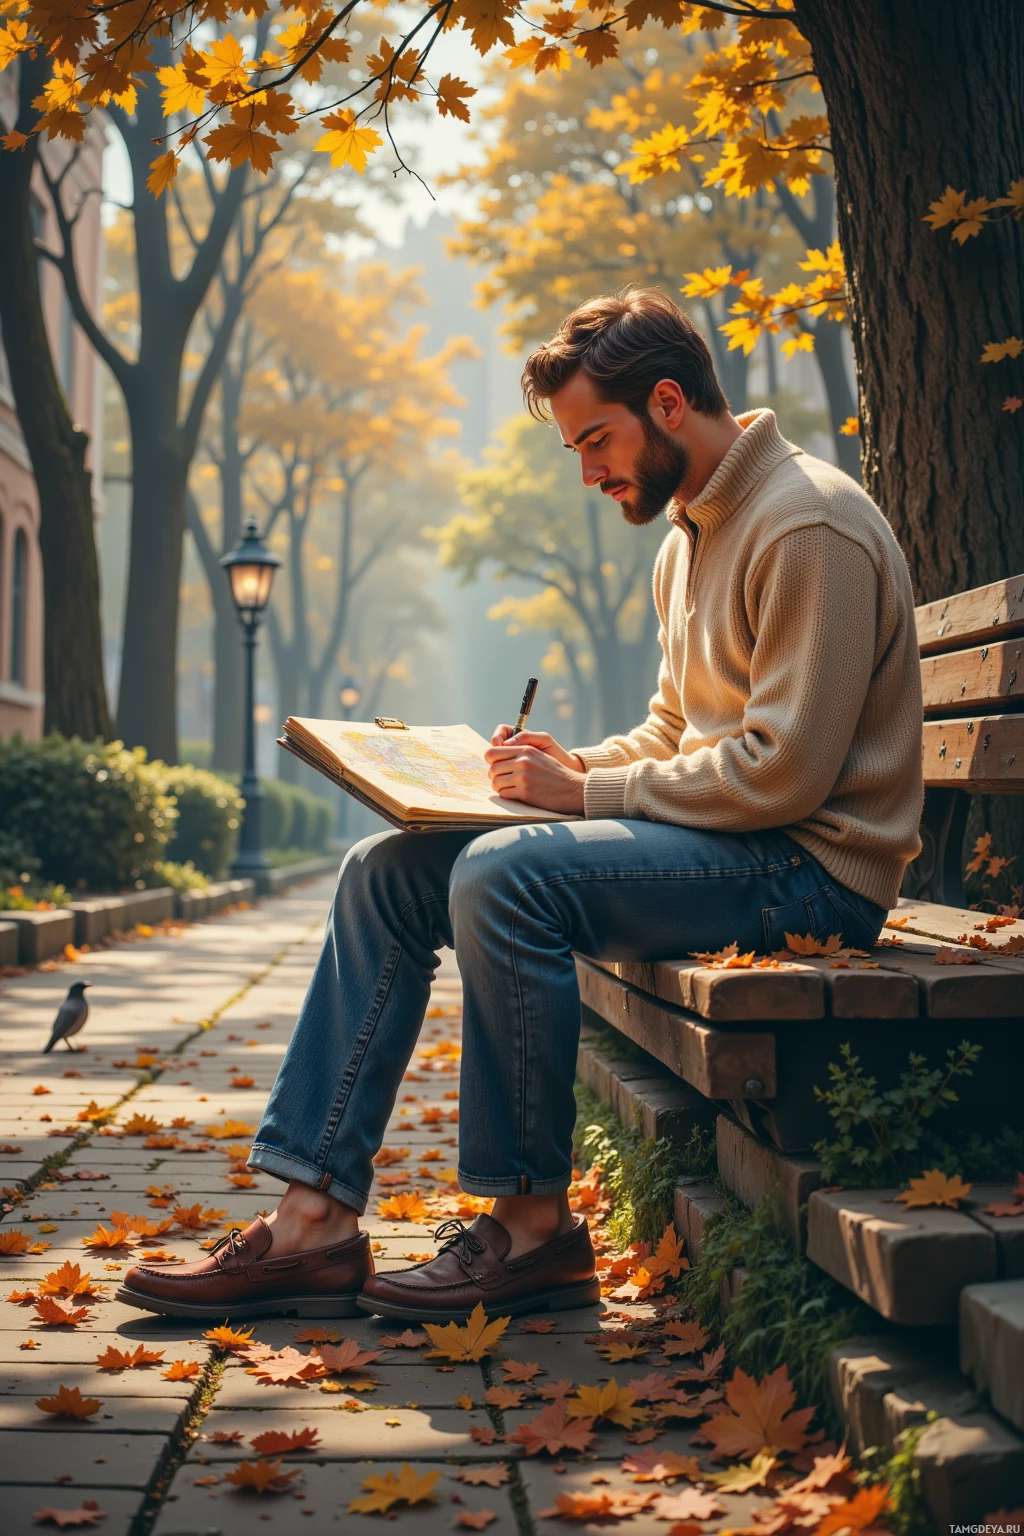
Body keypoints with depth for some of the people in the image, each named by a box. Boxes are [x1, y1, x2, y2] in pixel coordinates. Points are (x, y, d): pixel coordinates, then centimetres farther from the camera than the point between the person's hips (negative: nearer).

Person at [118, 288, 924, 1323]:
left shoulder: (808, 528, -15)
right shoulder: (689, 539, 16)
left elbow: (784, 770, -22)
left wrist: (584, 792, -15)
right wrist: (573, 764, 2)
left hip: (809, 865, -10)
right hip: (719, 840, 10)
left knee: (504, 877, -31)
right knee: (385, 875, -1)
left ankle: (532, 1227, -15)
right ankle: (318, 1219, -6)